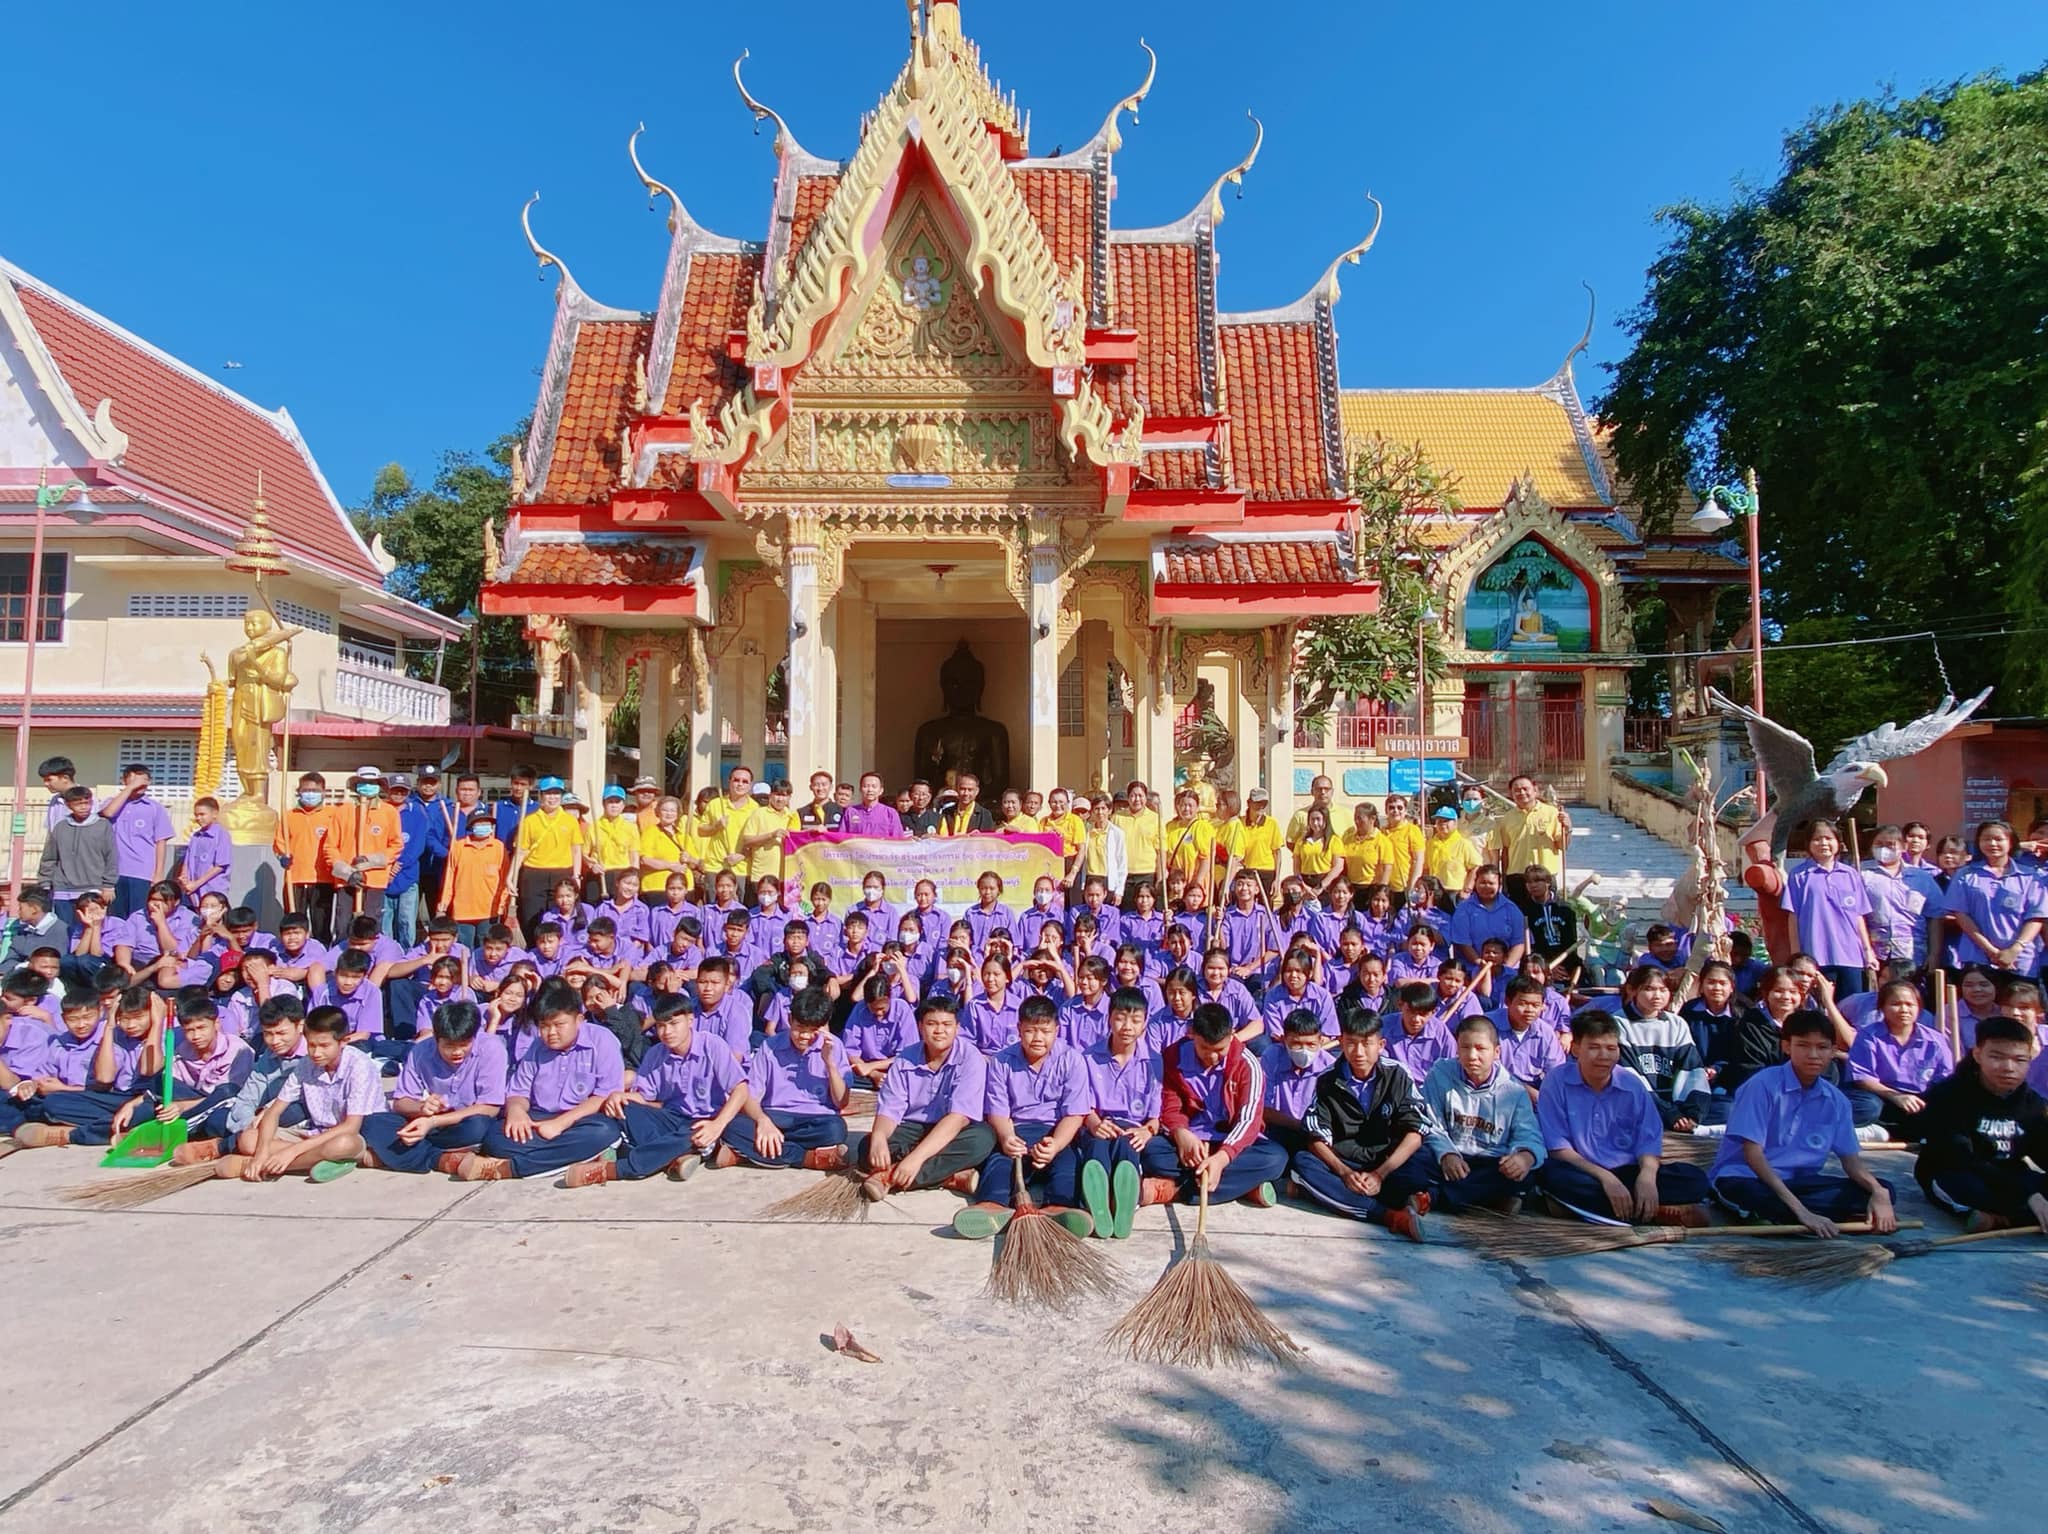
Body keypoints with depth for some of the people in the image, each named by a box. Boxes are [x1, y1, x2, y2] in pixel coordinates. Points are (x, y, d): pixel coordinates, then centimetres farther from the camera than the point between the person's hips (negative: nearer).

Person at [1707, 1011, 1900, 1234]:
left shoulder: (1836, 1101, 5)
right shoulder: (1763, 1085, -13)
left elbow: (1850, 1159, 8)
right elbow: (1753, 1153, -18)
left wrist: (1878, 1191, -16)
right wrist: (1801, 1211, -25)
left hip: (1799, 1183, 7)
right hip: (1744, 1178, -7)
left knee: (1883, 1190, -11)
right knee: (1750, 1194, -41)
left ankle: (1776, 1215, -16)